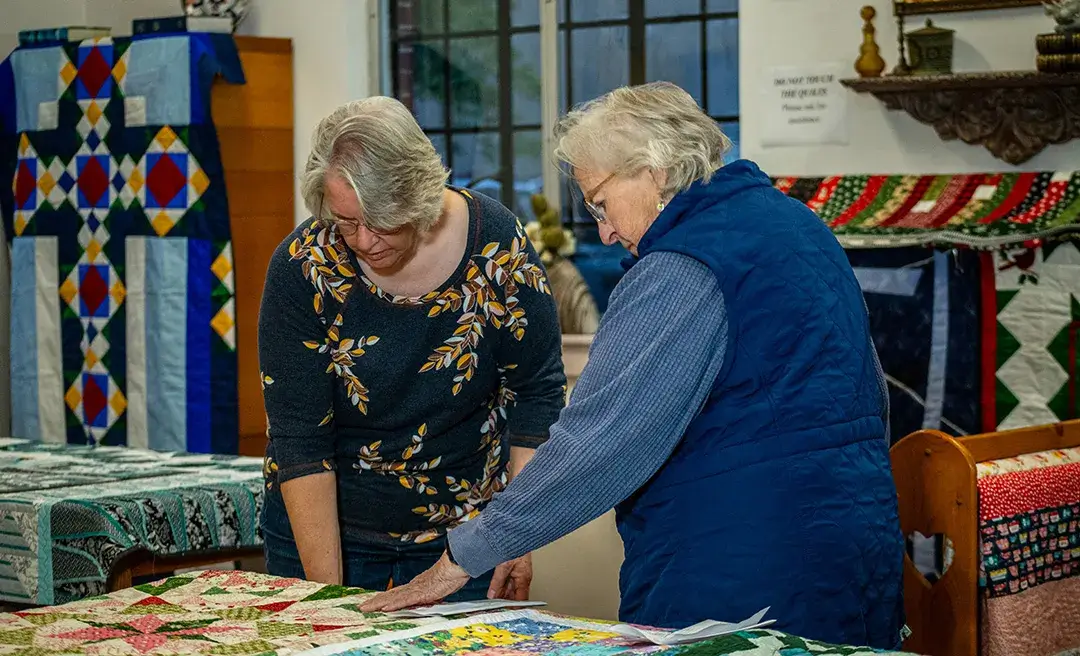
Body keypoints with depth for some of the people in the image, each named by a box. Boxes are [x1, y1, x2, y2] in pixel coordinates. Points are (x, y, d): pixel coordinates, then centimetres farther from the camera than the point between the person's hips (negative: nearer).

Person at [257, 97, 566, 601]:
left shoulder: (496, 244, -16)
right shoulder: (301, 267, -18)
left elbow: (537, 394, -5)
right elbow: (299, 443, -17)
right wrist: (325, 589, -21)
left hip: (462, 531, 1)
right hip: (321, 531, 0)